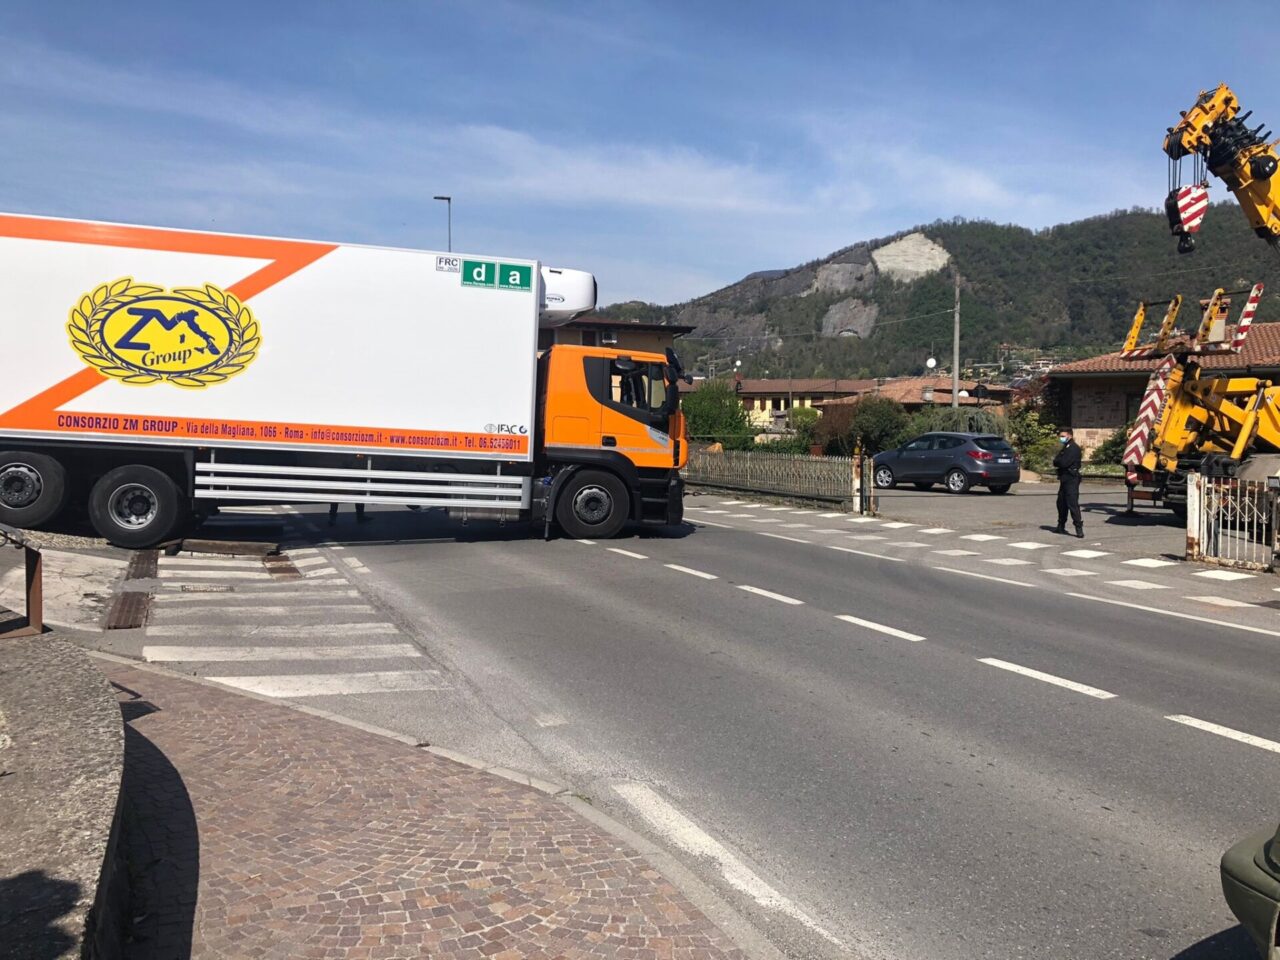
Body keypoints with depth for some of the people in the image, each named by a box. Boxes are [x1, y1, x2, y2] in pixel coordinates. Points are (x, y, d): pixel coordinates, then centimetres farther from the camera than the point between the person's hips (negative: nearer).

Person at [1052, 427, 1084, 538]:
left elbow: (1064, 462, -21)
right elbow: (1058, 461, 15)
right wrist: (1058, 462, -6)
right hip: (1065, 479, 10)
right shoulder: (1066, 447, 20)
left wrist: (1056, 462, -3)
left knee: (1072, 503, -14)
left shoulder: (1073, 448, -13)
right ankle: (1061, 526, 24)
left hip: (1071, 479, -10)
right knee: (1061, 503, 14)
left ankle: (1079, 528, -14)